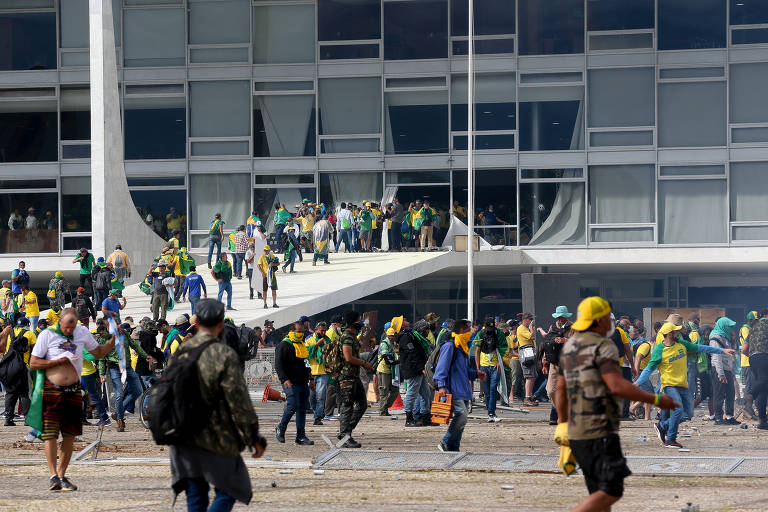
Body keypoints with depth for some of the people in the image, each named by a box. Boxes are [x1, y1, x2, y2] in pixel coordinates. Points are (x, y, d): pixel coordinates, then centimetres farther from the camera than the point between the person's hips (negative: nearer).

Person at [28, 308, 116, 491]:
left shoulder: (82, 332, 7)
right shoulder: (47, 335, -5)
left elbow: (99, 352, 18)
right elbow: (33, 363, -7)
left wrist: (113, 340, 1)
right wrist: (60, 361, -13)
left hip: (73, 391, 4)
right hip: (52, 391, -4)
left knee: (70, 435, 4)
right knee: (50, 433, -10)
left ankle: (62, 475, 12)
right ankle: (53, 476, -10)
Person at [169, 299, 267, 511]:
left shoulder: (180, 353, 4)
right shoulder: (225, 355, -15)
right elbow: (239, 401, -14)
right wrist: (254, 438, -7)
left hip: (184, 441, 6)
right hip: (215, 438, -6)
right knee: (227, 492, 5)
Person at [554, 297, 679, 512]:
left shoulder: (569, 346, 13)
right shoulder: (603, 347, -13)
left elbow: (561, 389, 19)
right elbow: (617, 386, -24)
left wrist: (562, 424, 28)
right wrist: (656, 400, -20)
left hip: (577, 433, 9)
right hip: (600, 433, -9)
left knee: (599, 492, 13)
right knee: (611, 492, -7)